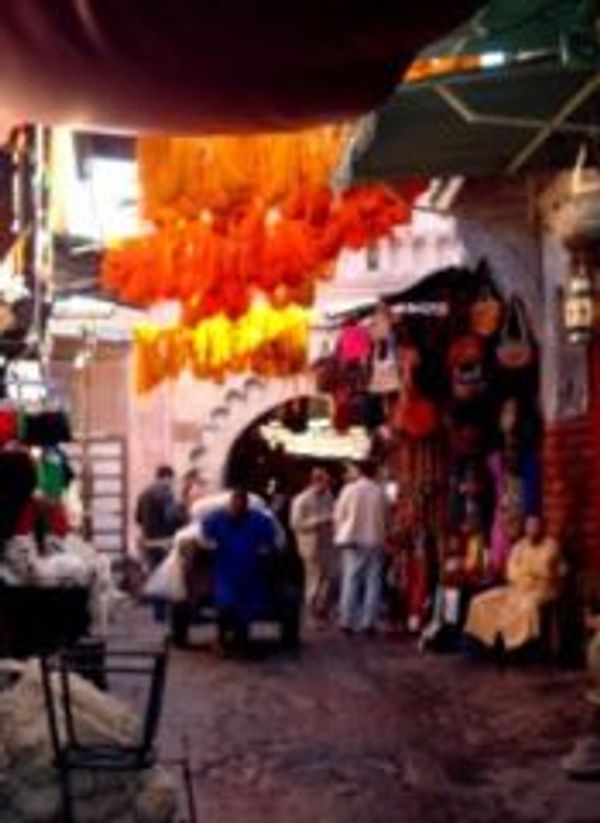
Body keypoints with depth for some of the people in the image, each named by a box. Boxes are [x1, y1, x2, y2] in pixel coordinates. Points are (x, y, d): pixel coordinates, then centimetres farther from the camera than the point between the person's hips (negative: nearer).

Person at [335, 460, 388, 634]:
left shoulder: (350, 489, -4)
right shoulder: (380, 492, 0)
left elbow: (338, 516, 0)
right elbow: (386, 518, 6)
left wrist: (341, 535, 14)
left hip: (353, 541, 0)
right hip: (375, 541, 0)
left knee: (351, 581, 5)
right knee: (373, 582, 4)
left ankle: (347, 621, 4)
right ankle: (368, 622, 1)